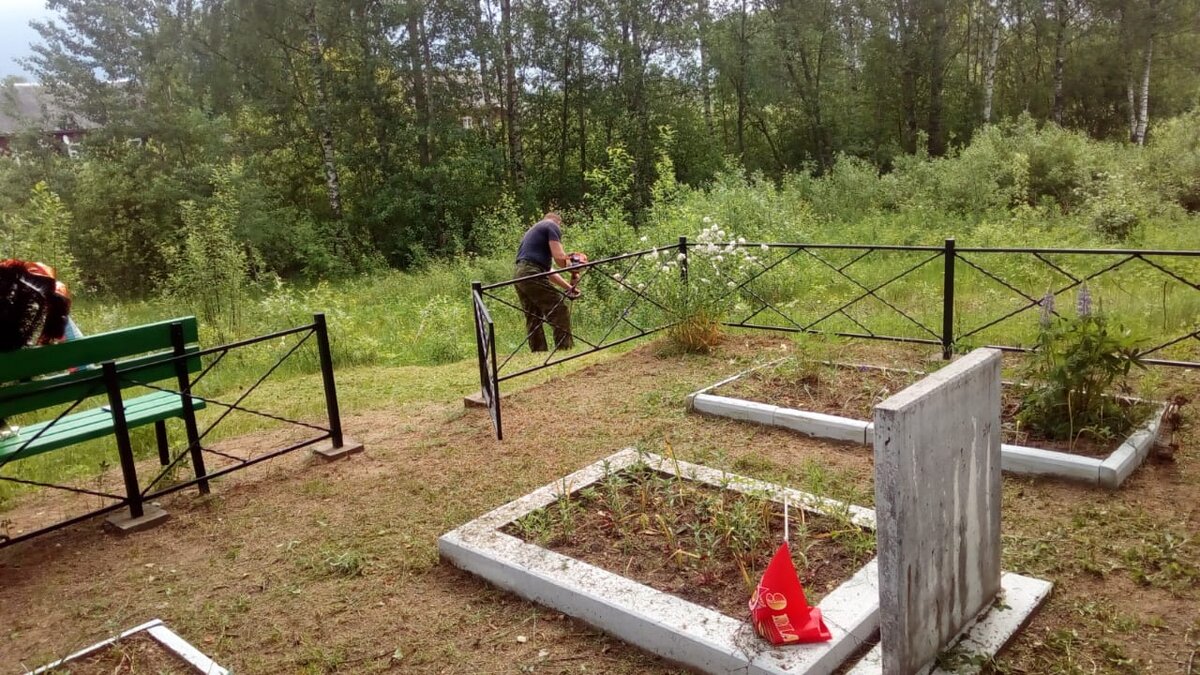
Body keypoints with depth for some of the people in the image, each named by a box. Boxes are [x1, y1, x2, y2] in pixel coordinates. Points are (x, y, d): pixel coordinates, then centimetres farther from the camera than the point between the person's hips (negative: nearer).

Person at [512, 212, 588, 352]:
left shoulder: (533, 230, 32)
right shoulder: (552, 226, 6)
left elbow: (547, 270, 27)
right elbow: (559, 257, -10)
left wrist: (568, 286, 24)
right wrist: (573, 273, 7)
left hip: (518, 274, 9)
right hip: (532, 274, -9)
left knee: (533, 319, 11)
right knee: (561, 309, -5)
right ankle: (565, 350, -7)